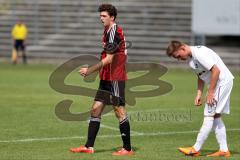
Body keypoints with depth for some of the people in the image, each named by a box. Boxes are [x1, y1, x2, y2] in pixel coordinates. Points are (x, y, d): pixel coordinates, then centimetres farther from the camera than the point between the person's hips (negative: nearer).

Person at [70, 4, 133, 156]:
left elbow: (108, 59, -19)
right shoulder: (108, 31, 14)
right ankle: (89, 146, 9)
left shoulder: (114, 32, -15)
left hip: (115, 78, -10)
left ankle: (127, 148, 2)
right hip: (107, 78, 10)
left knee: (120, 111, -5)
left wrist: (90, 70, -16)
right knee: (96, 109, 7)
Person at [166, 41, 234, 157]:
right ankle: (224, 150, 10)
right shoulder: (190, 58, 10)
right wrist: (199, 94, 8)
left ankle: (196, 149, -9)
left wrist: (210, 92, -20)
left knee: (209, 115, -9)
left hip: (223, 81, -10)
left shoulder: (199, 53, -21)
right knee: (215, 117, 9)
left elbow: (216, 70, -24)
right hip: (216, 84, 10)